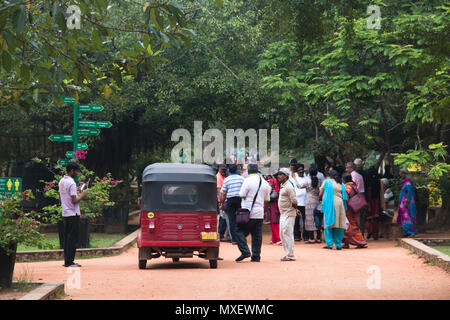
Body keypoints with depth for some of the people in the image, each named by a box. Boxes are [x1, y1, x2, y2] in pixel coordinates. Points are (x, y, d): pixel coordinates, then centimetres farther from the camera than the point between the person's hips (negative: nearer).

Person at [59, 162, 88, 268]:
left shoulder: (61, 182, 12)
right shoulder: (71, 183, -16)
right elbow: (74, 201, -20)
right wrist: (82, 196, -5)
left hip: (65, 214, 9)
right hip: (73, 214, -9)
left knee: (67, 237, 11)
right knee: (72, 238, -5)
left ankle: (67, 261, 14)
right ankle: (70, 262, -5)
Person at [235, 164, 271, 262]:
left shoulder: (248, 180, -9)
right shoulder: (265, 183, 11)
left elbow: (242, 196, -9)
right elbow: (267, 201, 16)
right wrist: (264, 212, 26)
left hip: (248, 213, -6)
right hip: (259, 214, 6)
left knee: (240, 232, 1)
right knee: (257, 235, 9)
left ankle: (245, 251, -12)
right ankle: (256, 256, 9)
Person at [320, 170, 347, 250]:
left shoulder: (326, 182, 3)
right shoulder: (341, 184, 10)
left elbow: (321, 193, 8)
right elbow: (344, 196, 12)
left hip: (329, 205, -2)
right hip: (339, 204, 2)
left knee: (329, 224, 2)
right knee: (339, 225, 5)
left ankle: (329, 244, -3)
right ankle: (338, 244, 4)